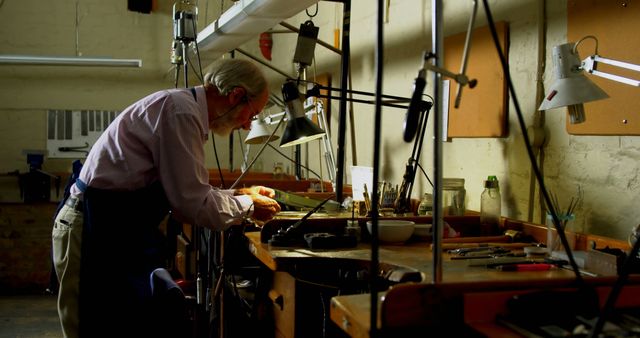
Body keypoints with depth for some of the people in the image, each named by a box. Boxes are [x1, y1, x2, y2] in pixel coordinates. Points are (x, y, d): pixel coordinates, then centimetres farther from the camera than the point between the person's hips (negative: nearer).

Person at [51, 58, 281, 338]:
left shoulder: (184, 108, 12)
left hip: (120, 230, 10)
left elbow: (183, 192, 18)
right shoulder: (181, 111, -19)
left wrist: (239, 195, 14)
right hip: (100, 233, -10)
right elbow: (192, 204, -19)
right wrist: (248, 207, -5)